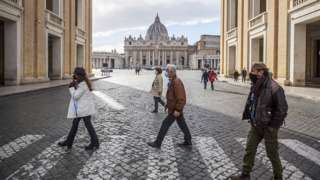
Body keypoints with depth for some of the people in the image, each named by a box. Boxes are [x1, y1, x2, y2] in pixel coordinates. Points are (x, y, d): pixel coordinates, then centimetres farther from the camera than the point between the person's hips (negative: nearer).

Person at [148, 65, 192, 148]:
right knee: (182, 124, 16)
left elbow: (181, 98, -26)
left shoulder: (177, 83, -22)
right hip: (174, 108, 10)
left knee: (165, 124, -2)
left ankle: (157, 143, 9)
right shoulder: (172, 81, 9)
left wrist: (177, 110, -26)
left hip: (175, 109, -10)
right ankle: (188, 141, 28)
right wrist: (168, 105, 19)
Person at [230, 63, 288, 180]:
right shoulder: (255, 87, 3)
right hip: (255, 126, 7)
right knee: (249, 150, 11)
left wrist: (273, 125, -16)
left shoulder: (274, 88, -21)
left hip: (268, 127, -7)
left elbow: (282, 109, -19)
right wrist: (249, 117, 10)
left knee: (272, 153, 9)